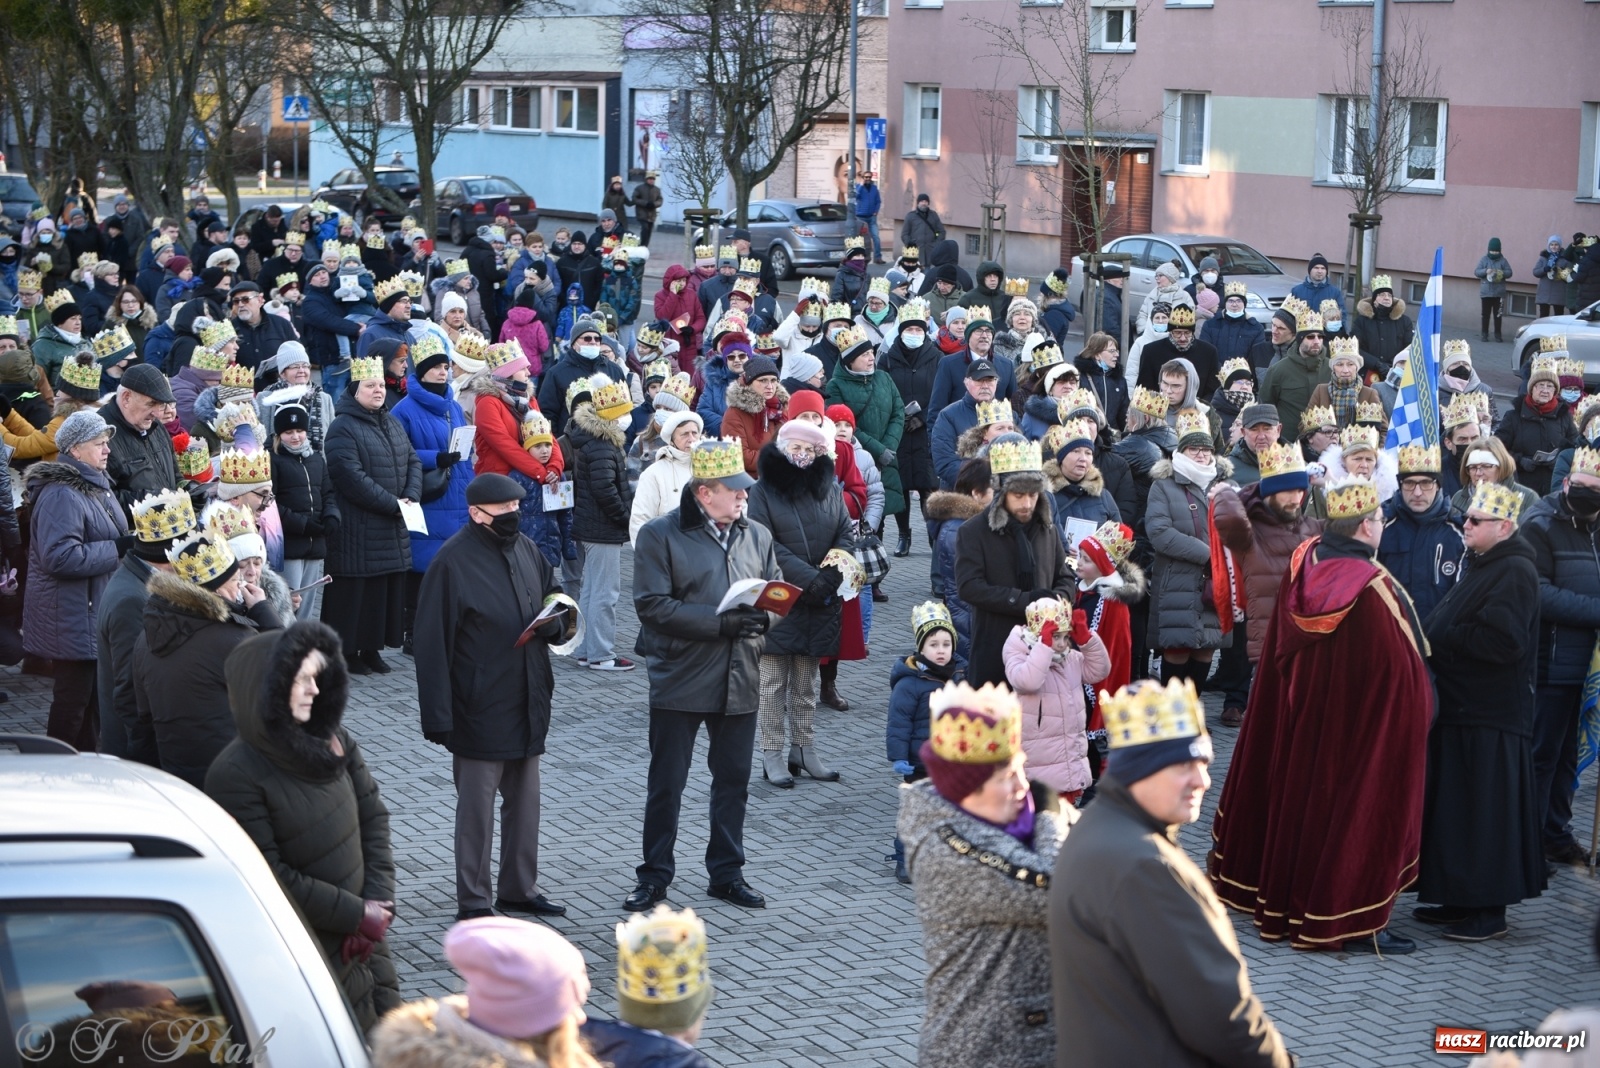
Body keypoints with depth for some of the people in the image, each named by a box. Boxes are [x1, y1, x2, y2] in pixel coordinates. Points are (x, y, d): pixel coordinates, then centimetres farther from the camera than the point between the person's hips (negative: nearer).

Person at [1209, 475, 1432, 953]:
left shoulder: (1302, 564, -5)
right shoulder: (1374, 589, -25)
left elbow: (1279, 653, 5)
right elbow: (1402, 672, -20)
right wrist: (1418, 710, -3)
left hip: (1299, 717, 7)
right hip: (1361, 728, -7)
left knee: (1297, 795, 19)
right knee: (1355, 809, 2)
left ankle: (1277, 895, 33)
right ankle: (1354, 920, 7)